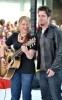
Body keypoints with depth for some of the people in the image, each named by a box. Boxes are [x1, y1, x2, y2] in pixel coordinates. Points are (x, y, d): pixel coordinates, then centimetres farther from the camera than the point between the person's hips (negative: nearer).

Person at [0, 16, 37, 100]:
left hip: (28, 70, -4)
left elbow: (30, 56, -19)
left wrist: (25, 51, -38)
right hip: (15, 69, 5)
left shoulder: (32, 39, -10)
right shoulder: (14, 36, 4)